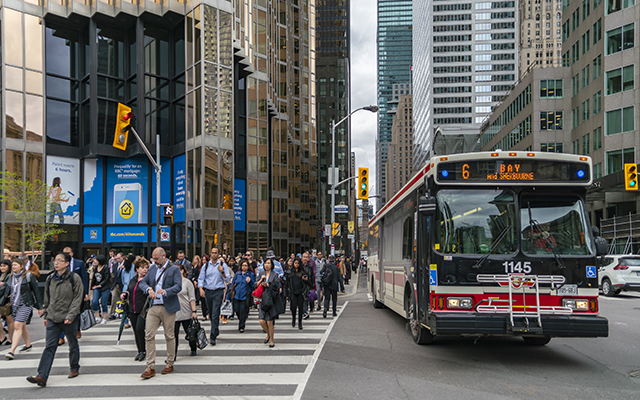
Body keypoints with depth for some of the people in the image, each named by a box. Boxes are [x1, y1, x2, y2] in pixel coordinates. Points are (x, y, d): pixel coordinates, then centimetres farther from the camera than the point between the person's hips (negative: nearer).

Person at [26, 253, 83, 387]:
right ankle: (42, 376, -10)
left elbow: (77, 299, -10)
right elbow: (47, 299, 17)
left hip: (69, 319, -3)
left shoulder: (74, 278, -8)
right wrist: (46, 315, 14)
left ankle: (74, 369, 31)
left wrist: (70, 316, -16)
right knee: (49, 347, -4)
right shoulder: (50, 278, 8)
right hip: (53, 319, 4)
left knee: (73, 345, 12)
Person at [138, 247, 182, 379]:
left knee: (169, 336, 7)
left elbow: (178, 286, -12)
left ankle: (170, 364, 21)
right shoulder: (152, 268, 12)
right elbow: (142, 282, 10)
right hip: (153, 307, 4)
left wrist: (166, 291, -30)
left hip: (168, 308, -4)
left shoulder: (174, 269, -3)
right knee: (149, 336, -4)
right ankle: (150, 367, 0)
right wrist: (149, 289, -13)